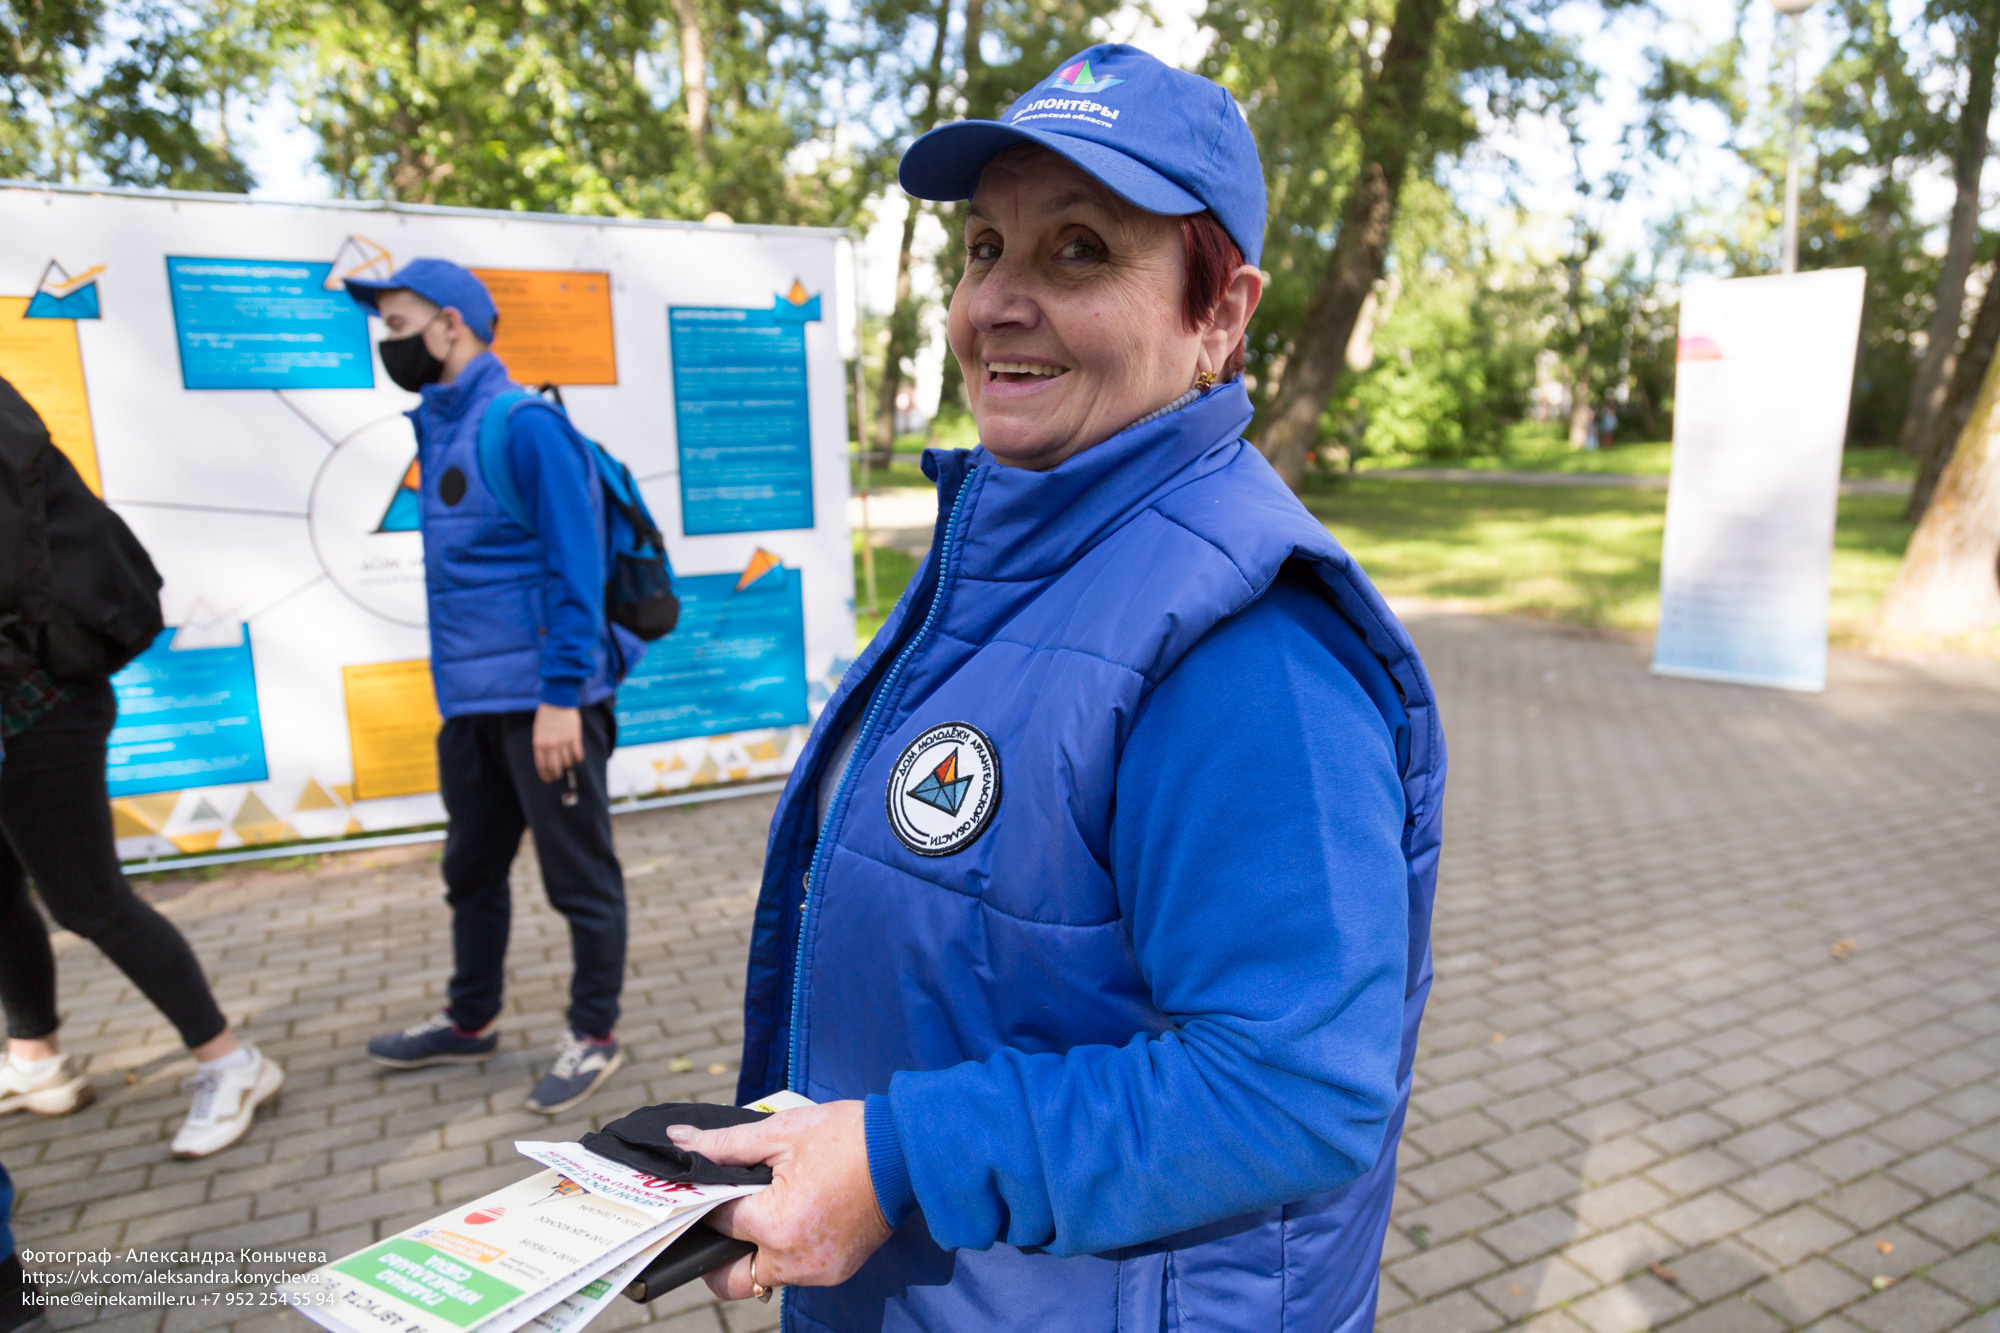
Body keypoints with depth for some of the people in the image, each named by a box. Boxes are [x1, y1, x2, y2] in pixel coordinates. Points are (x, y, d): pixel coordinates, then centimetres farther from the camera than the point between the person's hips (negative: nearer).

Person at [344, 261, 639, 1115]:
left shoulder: (525, 428, -14)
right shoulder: (438, 428, 13)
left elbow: (575, 568, -17)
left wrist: (561, 697, -21)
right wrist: (456, 686, 15)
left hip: (543, 699, -9)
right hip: (470, 700, 9)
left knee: (578, 876, 5)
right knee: (471, 869, 21)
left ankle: (594, 1035, 20)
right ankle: (470, 1020, 38)